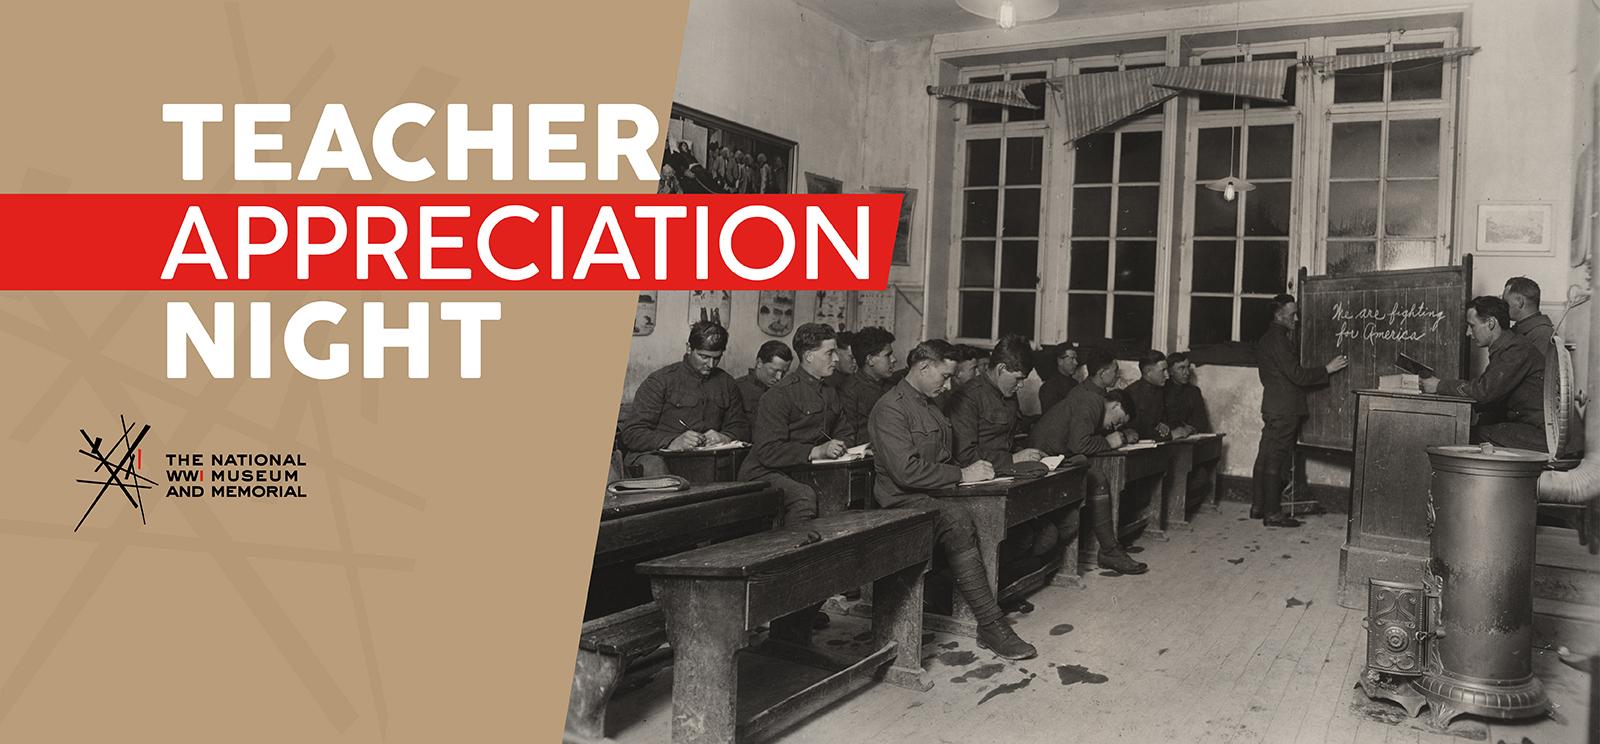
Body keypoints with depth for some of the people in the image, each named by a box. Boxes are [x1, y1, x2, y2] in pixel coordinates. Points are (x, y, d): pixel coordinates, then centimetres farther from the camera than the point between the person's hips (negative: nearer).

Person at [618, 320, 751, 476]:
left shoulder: (726, 383, 16)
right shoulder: (660, 380, 0)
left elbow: (741, 427, 18)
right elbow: (632, 433, -7)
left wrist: (725, 438, -8)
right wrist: (672, 442, -24)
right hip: (659, 454, -5)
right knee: (655, 467, -40)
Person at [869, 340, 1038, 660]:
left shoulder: (931, 407, 22)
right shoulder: (890, 408, -10)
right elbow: (906, 470, -20)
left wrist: (972, 470, 8)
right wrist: (962, 474, -15)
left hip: (937, 494, 9)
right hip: (903, 501, -9)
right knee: (957, 519, -34)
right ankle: (990, 626, -29)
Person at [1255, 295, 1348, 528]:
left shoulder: (1268, 338, 16)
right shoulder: (1278, 339, -16)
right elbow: (1297, 375, -19)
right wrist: (1327, 369, -14)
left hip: (1273, 407, 10)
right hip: (1284, 410, -10)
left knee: (1266, 457, 12)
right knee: (1276, 460, -7)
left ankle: (1258, 506, 19)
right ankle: (1272, 513, -4)